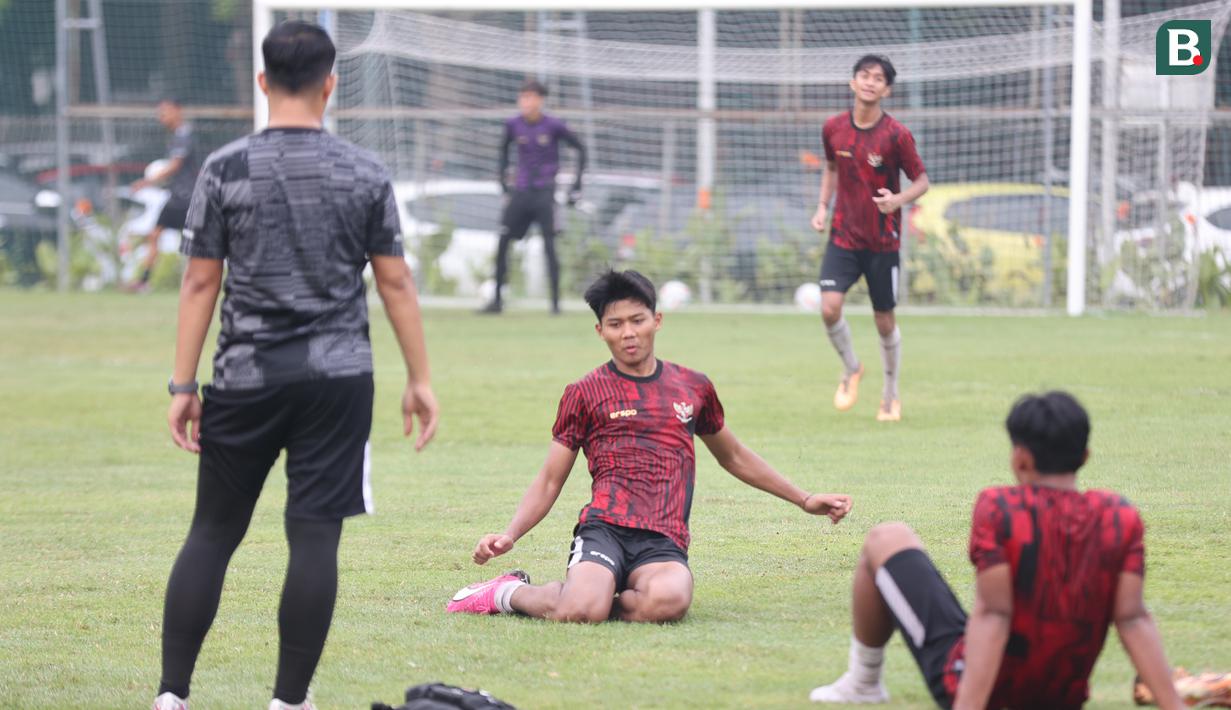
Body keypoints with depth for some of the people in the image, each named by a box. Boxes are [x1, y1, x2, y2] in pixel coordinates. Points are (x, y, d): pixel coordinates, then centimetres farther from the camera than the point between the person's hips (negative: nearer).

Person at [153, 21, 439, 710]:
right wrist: (420, 380, 10)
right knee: (315, 537, 1)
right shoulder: (366, 173, 1)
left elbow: (200, 283, -1)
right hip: (339, 378, 0)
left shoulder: (225, 170, -2)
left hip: (247, 377, 0)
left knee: (213, 532, 9)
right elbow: (395, 281, 3)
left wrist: (183, 387, 3)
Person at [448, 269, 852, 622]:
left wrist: (803, 500, 37)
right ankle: (512, 592, -1)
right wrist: (509, 535, -2)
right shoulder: (584, 394, 12)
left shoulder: (694, 388, 20)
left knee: (668, 600, -37)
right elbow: (549, 482, 14)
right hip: (604, 528, -2)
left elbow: (734, 458, 36)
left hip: (664, 543, 2)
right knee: (581, 610, -35)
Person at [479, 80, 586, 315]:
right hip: (520, 191, 4)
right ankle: (497, 299, 7)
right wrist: (503, 179, 16)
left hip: (545, 192, -4)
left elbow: (580, 149, 3)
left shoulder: (554, 126, -7)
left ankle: (556, 301, -4)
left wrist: (577, 186, -1)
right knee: (502, 242, -1)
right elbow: (504, 149, 21)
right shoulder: (513, 125, 2)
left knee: (549, 245, -9)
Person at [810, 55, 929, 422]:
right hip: (843, 236, 2)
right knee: (829, 307, -16)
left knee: (885, 320, 5)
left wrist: (898, 200, -22)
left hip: (882, 241, -2)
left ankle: (891, 395, 25)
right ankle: (851, 370, 12)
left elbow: (922, 180, -2)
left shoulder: (896, 135, -10)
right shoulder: (834, 128, 0)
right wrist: (823, 205, 5)